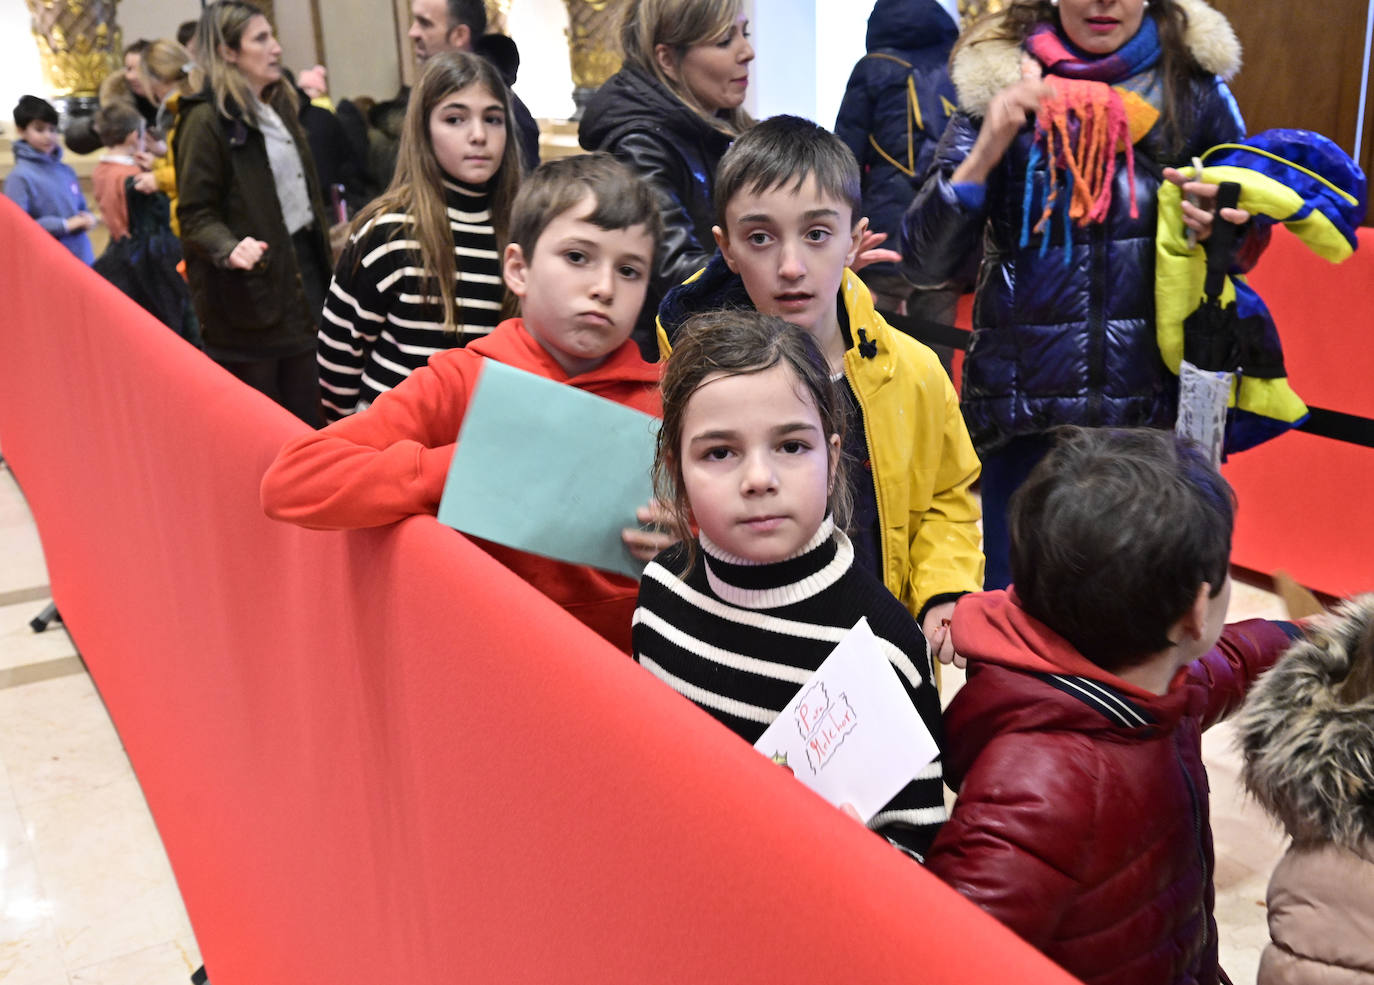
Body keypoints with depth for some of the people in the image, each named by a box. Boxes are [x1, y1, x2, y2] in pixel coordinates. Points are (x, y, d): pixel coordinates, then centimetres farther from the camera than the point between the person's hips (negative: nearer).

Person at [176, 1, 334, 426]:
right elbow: (196, 214, -14)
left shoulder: (278, 106, 14)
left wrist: (324, 258, 20)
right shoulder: (206, 118, -11)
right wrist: (229, 248, -33)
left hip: (301, 262, 8)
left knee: (310, 413, 10)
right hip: (250, 285, -8)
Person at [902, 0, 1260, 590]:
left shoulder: (1195, 86, 4)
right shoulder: (996, 83, 1)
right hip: (1028, 412, -1)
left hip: (1156, 407, 1)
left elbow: (1245, 247, 15)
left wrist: (1223, 228, -8)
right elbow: (924, 263, -4)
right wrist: (986, 151, -17)